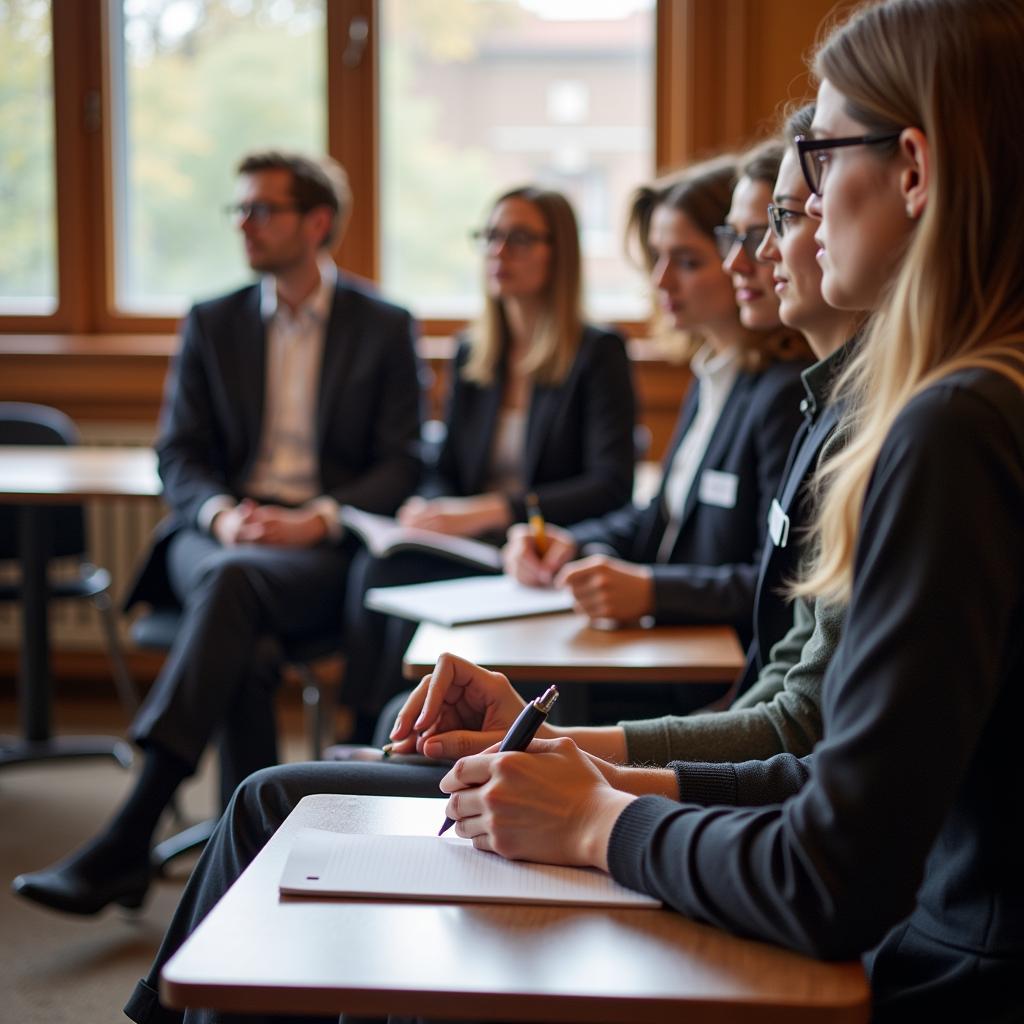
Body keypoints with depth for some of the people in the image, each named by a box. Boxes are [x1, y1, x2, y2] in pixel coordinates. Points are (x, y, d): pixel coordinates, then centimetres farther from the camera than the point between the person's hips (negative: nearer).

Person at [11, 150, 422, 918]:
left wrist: (315, 520, -14)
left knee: (234, 582, -36)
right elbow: (179, 456, 11)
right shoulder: (212, 325, 17)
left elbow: (401, 466, 3)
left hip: (323, 549, -2)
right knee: (228, 602, -35)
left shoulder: (385, 329, 9)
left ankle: (126, 844, -39)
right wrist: (223, 514, -12)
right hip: (218, 534, 3)